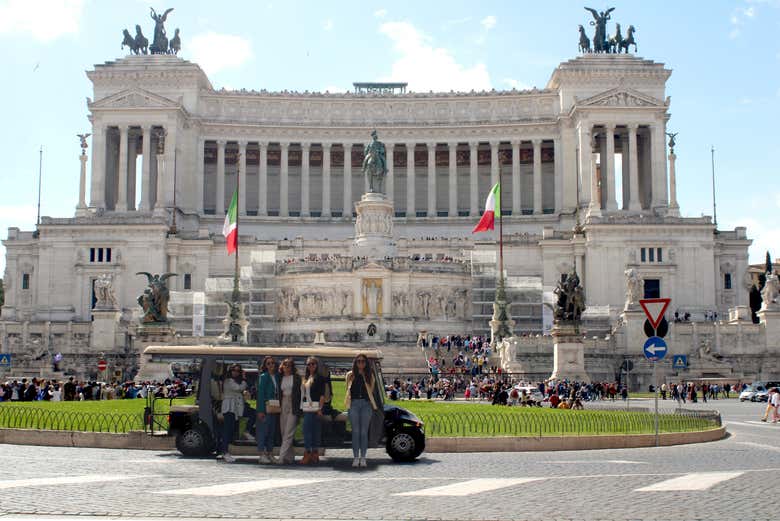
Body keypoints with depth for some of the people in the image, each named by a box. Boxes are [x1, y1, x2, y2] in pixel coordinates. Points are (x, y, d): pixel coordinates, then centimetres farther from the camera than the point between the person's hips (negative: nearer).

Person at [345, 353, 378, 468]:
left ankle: (363, 458, 4)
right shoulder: (350, 375, 10)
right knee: (355, 431, -1)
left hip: (366, 404, 0)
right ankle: (356, 457, 3)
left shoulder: (369, 375, 10)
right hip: (354, 403, 0)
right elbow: (348, 389, 13)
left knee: (364, 432, 0)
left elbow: (371, 389, 7)